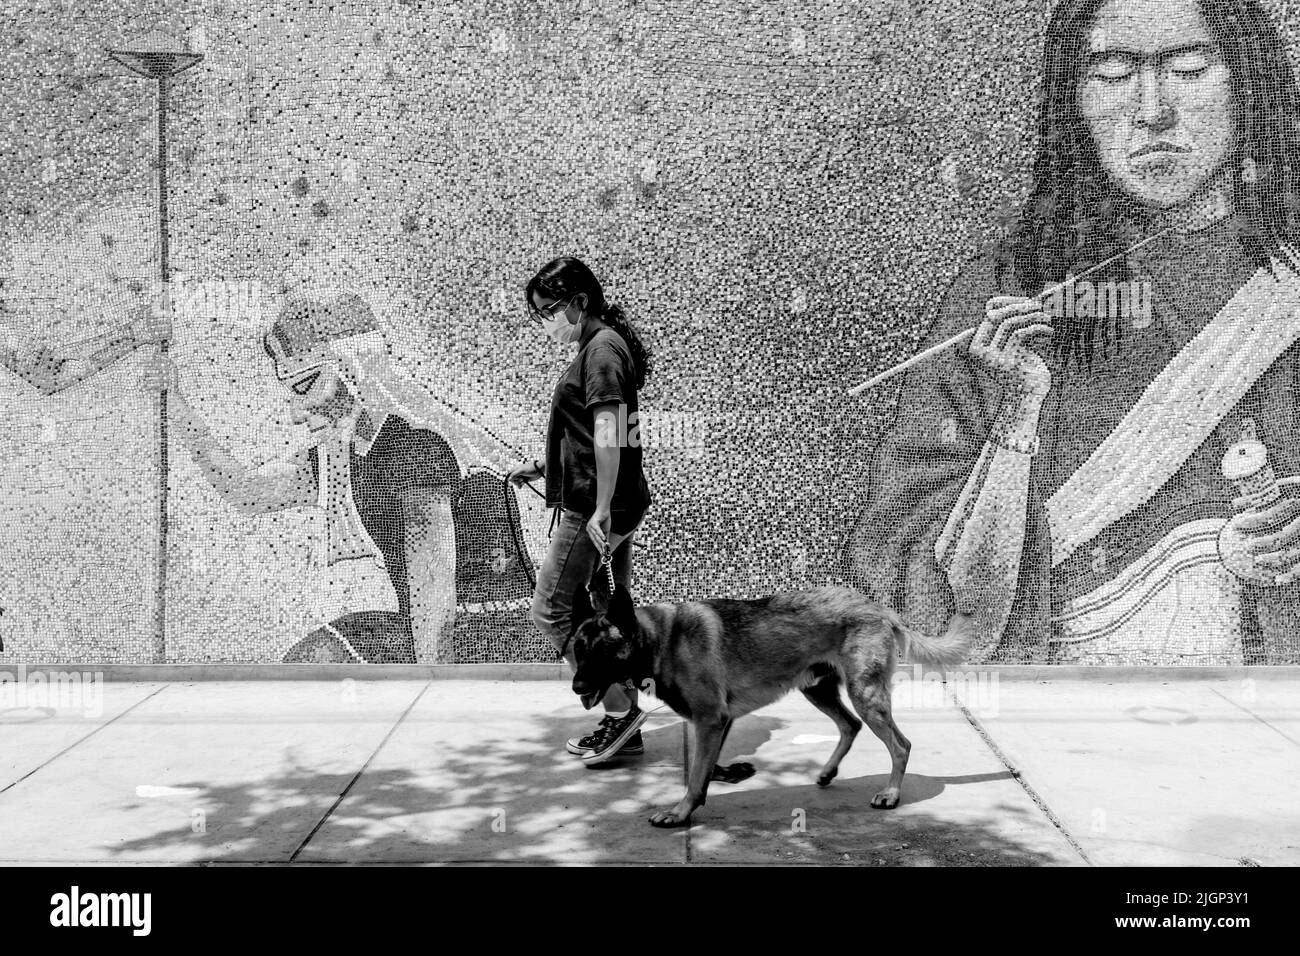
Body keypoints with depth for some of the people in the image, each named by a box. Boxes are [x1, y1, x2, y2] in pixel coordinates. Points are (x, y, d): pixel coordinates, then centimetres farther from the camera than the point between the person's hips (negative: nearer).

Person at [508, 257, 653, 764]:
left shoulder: (601, 349, -13)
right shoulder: (605, 347, 18)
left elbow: (609, 432, -22)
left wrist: (601, 508, -25)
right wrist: (542, 466, 24)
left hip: (594, 508, -10)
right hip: (618, 505, 10)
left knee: (551, 611, -3)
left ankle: (621, 710, 1)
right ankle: (623, 726, 19)